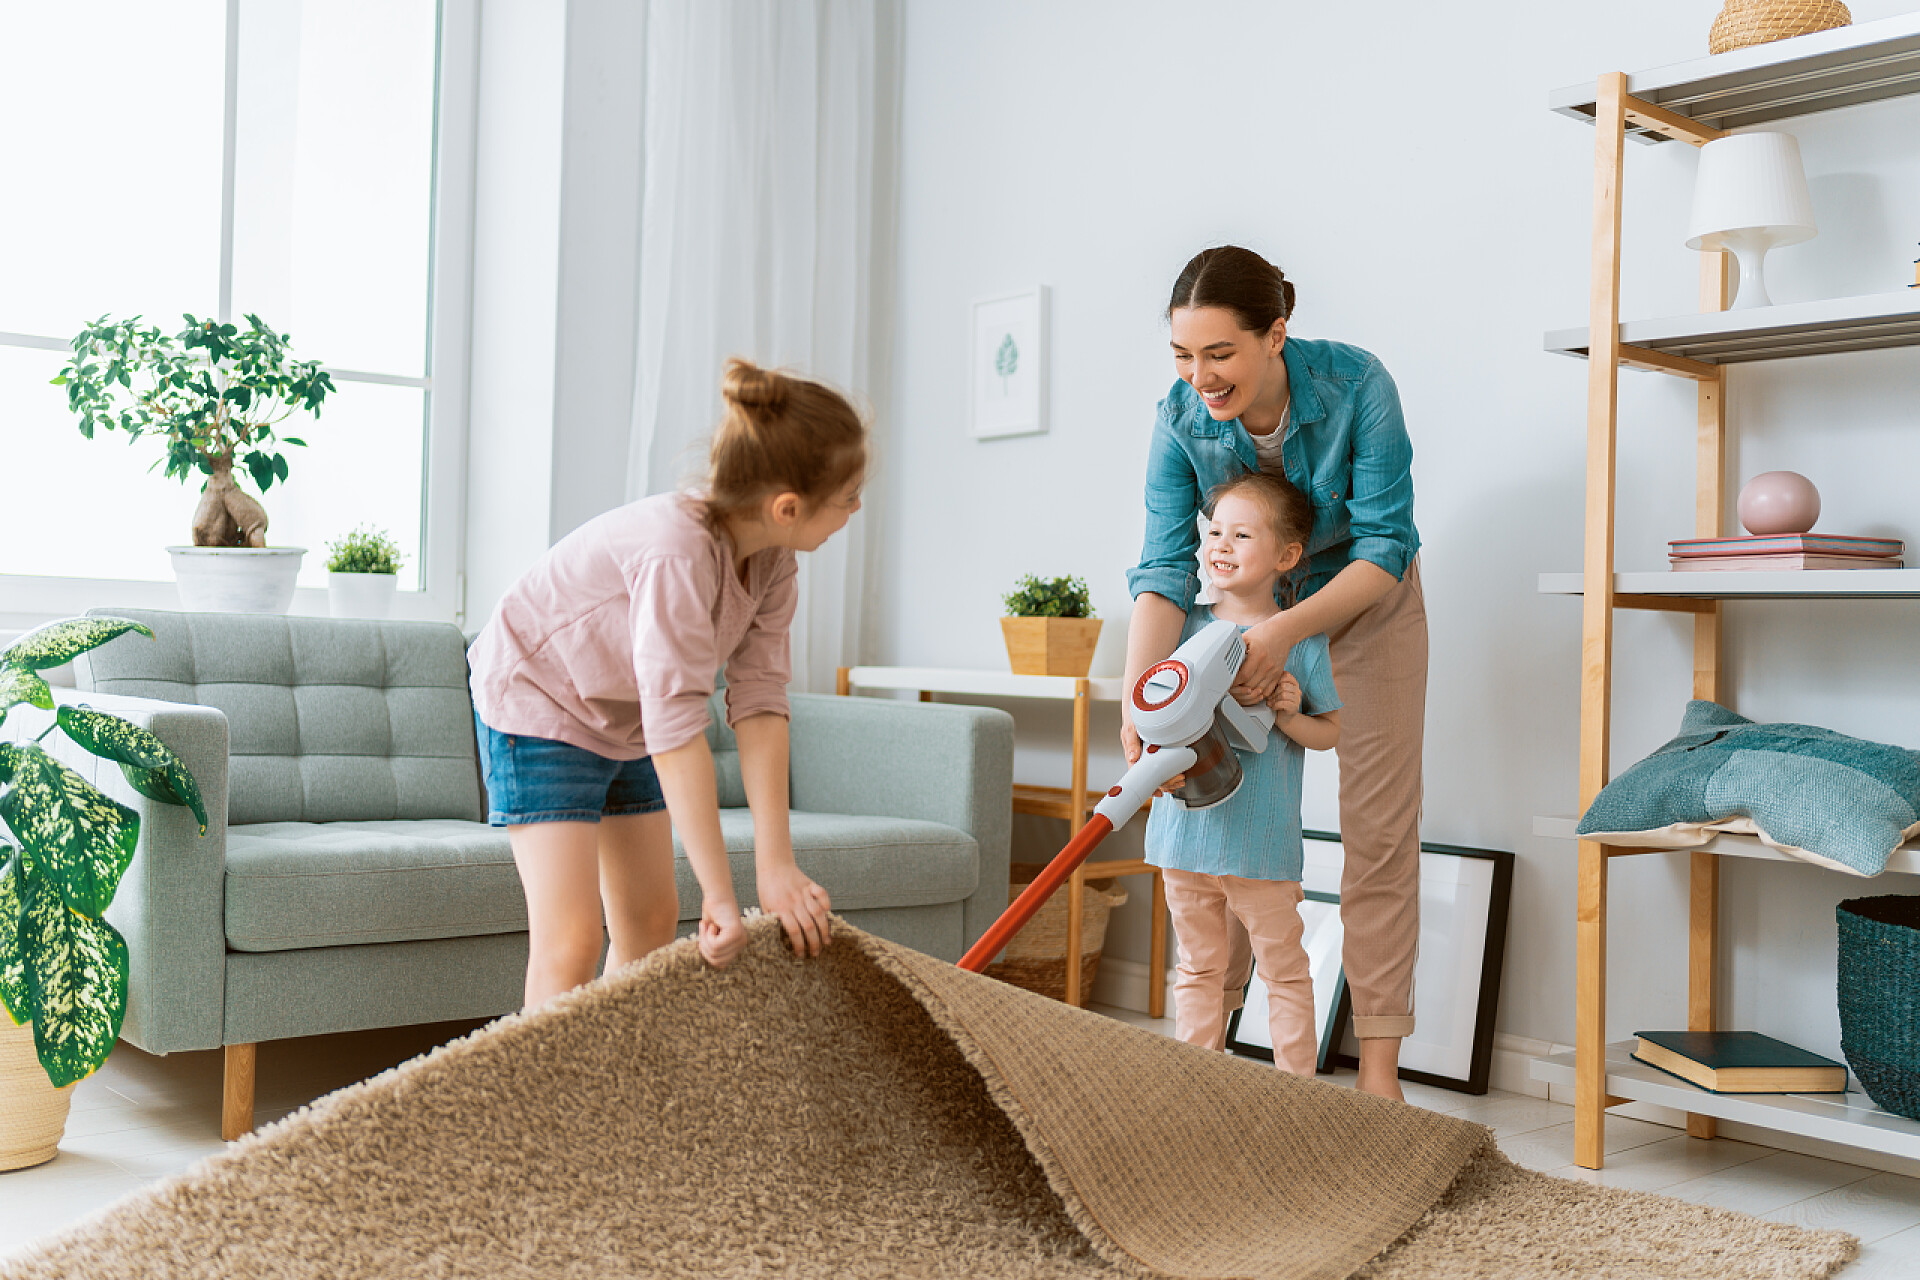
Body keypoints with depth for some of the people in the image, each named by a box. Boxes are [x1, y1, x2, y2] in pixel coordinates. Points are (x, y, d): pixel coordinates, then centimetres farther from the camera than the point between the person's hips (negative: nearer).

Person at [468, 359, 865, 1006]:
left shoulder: (771, 557, -14)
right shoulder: (676, 554, -39)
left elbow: (760, 699, -18)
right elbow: (676, 732, -41)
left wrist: (776, 862, -24)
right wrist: (719, 895, -39)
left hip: (625, 718, 8)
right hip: (537, 699, -8)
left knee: (651, 918, 11)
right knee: (570, 940, -16)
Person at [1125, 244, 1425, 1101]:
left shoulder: (1356, 387, -30)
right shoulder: (1181, 421, -23)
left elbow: (1385, 548, -27)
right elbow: (1165, 570, -29)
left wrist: (1287, 629, -41)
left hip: (1366, 604, -2)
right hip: (1250, 612, 2)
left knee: (1378, 829, -3)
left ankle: (1378, 1064, 2)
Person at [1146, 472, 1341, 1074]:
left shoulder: (1302, 638, -3)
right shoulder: (1187, 625, 3)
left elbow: (1331, 731, 4)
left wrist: (1290, 716, -15)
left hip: (1262, 838, -3)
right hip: (1185, 828, 3)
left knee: (1284, 971, 7)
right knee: (1199, 968, 13)